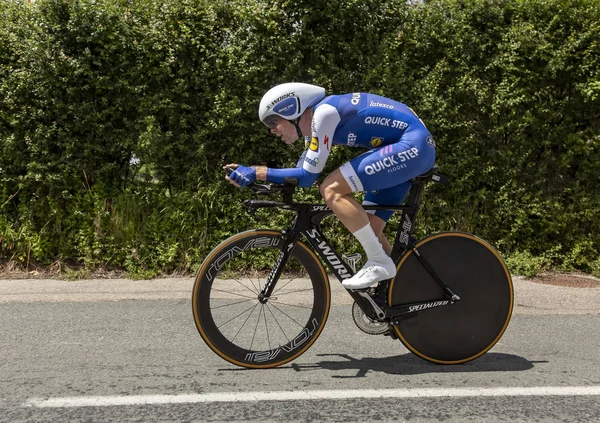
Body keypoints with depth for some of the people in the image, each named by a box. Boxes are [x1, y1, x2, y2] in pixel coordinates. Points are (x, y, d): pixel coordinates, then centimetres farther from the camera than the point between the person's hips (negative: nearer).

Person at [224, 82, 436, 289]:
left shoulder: (323, 112, -16)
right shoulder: (314, 123, 12)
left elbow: (307, 176, -17)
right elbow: (302, 172, 15)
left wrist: (256, 172, -13)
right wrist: (253, 174, 6)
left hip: (412, 145, -10)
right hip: (416, 148, 10)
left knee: (331, 189, -18)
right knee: (368, 228, 10)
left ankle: (379, 263, -11)